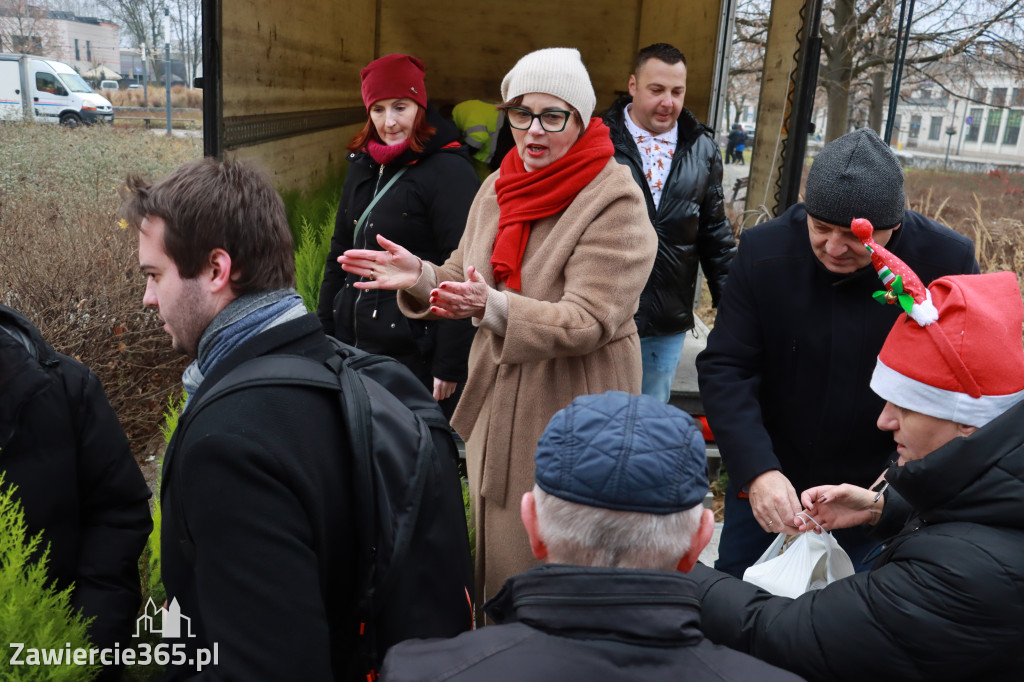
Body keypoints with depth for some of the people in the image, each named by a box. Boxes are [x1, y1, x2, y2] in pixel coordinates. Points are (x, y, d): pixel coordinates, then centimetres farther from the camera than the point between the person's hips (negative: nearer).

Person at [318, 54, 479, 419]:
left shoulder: (449, 171, -11)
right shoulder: (363, 167, 12)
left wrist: (449, 365, -17)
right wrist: (324, 332, 16)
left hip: (417, 353, -7)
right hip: (354, 343, 7)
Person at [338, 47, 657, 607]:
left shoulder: (615, 202, -17)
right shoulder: (497, 189, 5)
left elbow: (588, 321, -25)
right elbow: (466, 280, 11)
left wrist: (496, 308, -38)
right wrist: (420, 277, -10)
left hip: (574, 404, -7)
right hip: (498, 394, 7)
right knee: (496, 538, 21)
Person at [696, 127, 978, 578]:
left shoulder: (947, 262, -17)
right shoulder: (765, 250, -14)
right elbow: (724, 368, -14)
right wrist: (757, 470, -27)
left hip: (875, 492, -1)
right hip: (765, 480, 2)